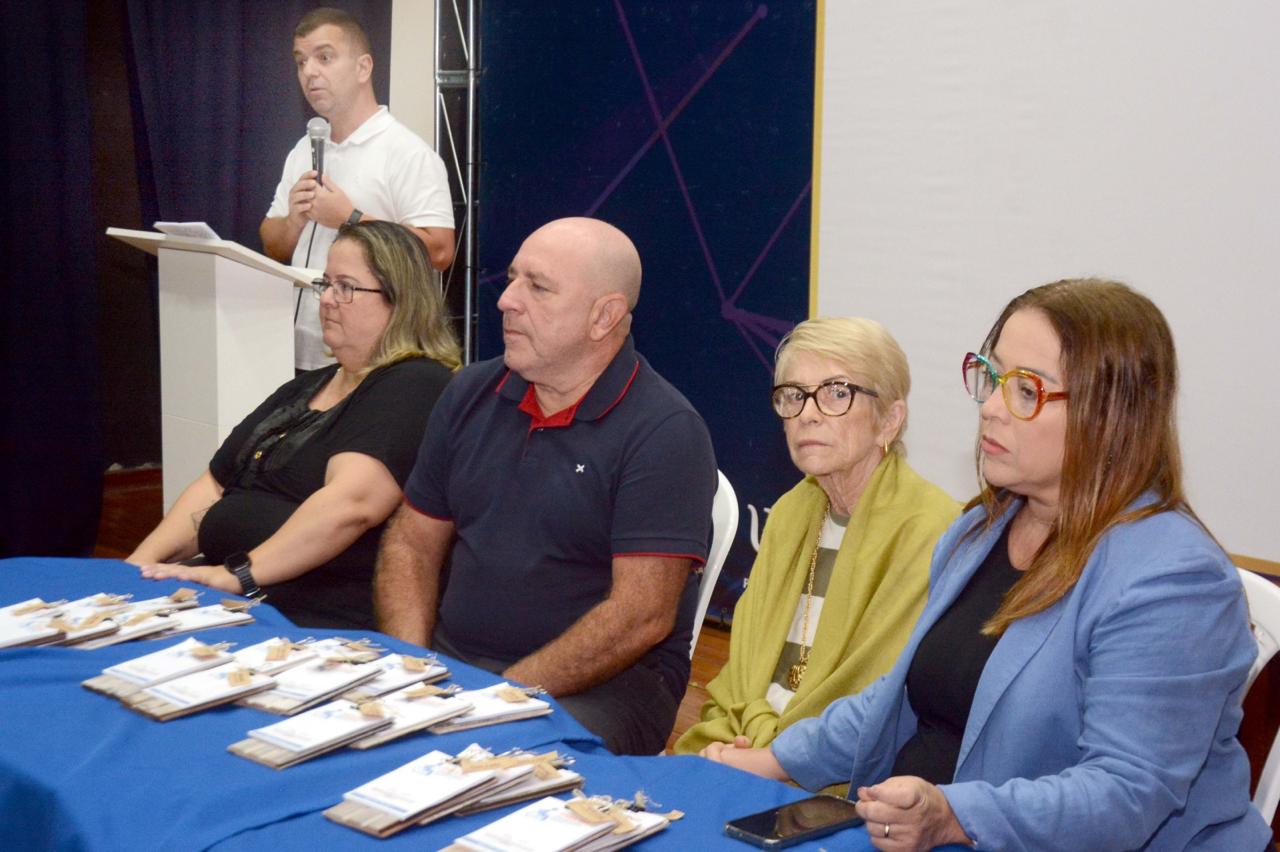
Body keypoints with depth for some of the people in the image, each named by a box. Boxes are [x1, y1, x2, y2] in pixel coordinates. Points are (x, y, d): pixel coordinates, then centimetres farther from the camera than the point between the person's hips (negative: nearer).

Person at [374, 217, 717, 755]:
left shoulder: (664, 431, -10)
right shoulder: (472, 394, 11)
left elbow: (642, 616, -17)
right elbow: (412, 543, 15)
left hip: (602, 683, -6)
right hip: (450, 661, 6)